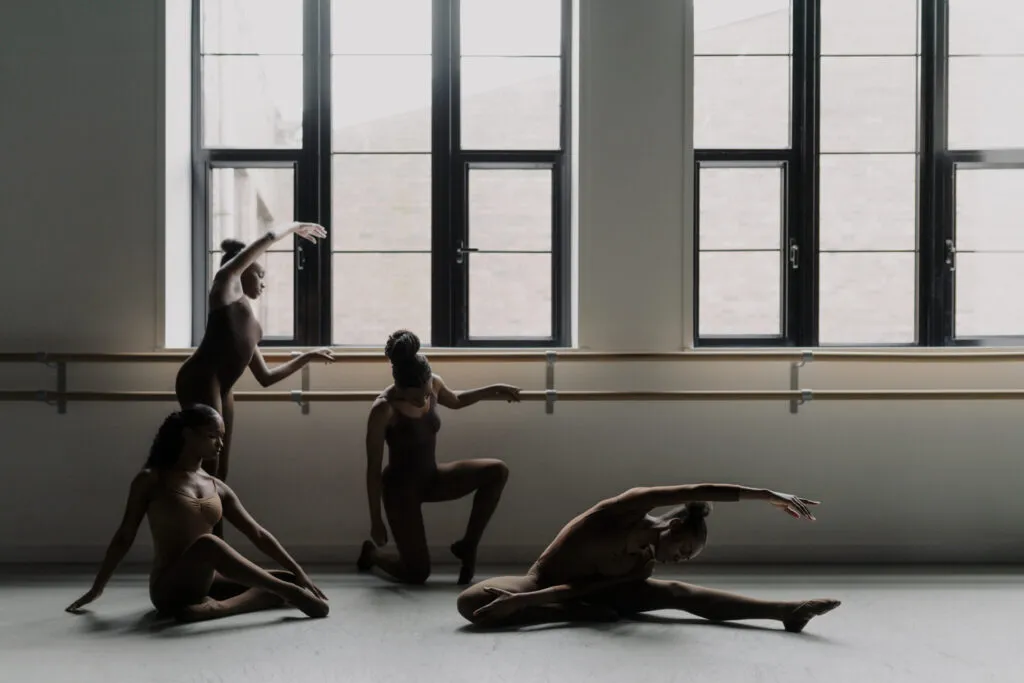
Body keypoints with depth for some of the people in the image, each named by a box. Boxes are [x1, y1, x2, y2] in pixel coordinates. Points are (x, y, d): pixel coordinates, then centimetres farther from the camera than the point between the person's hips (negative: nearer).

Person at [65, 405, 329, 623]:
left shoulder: (217, 488, 10)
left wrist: (299, 574, 3)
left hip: (206, 582, 7)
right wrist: (97, 588, 3)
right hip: (169, 588, -6)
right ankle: (289, 593, -32)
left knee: (287, 581, -3)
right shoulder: (152, 480, -3)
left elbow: (258, 534, 9)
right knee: (207, 544, -37)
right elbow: (125, 537, 2)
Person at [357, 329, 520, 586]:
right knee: (417, 574, -6)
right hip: (401, 487, -6)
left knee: (497, 471, -14)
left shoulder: (434, 385, -10)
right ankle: (372, 553, 28)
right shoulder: (383, 410, -27)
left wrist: (491, 391, 8)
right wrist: (376, 521, -16)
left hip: (432, 477, 6)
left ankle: (468, 545, 0)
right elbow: (373, 469, -20)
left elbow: (454, 401, 18)